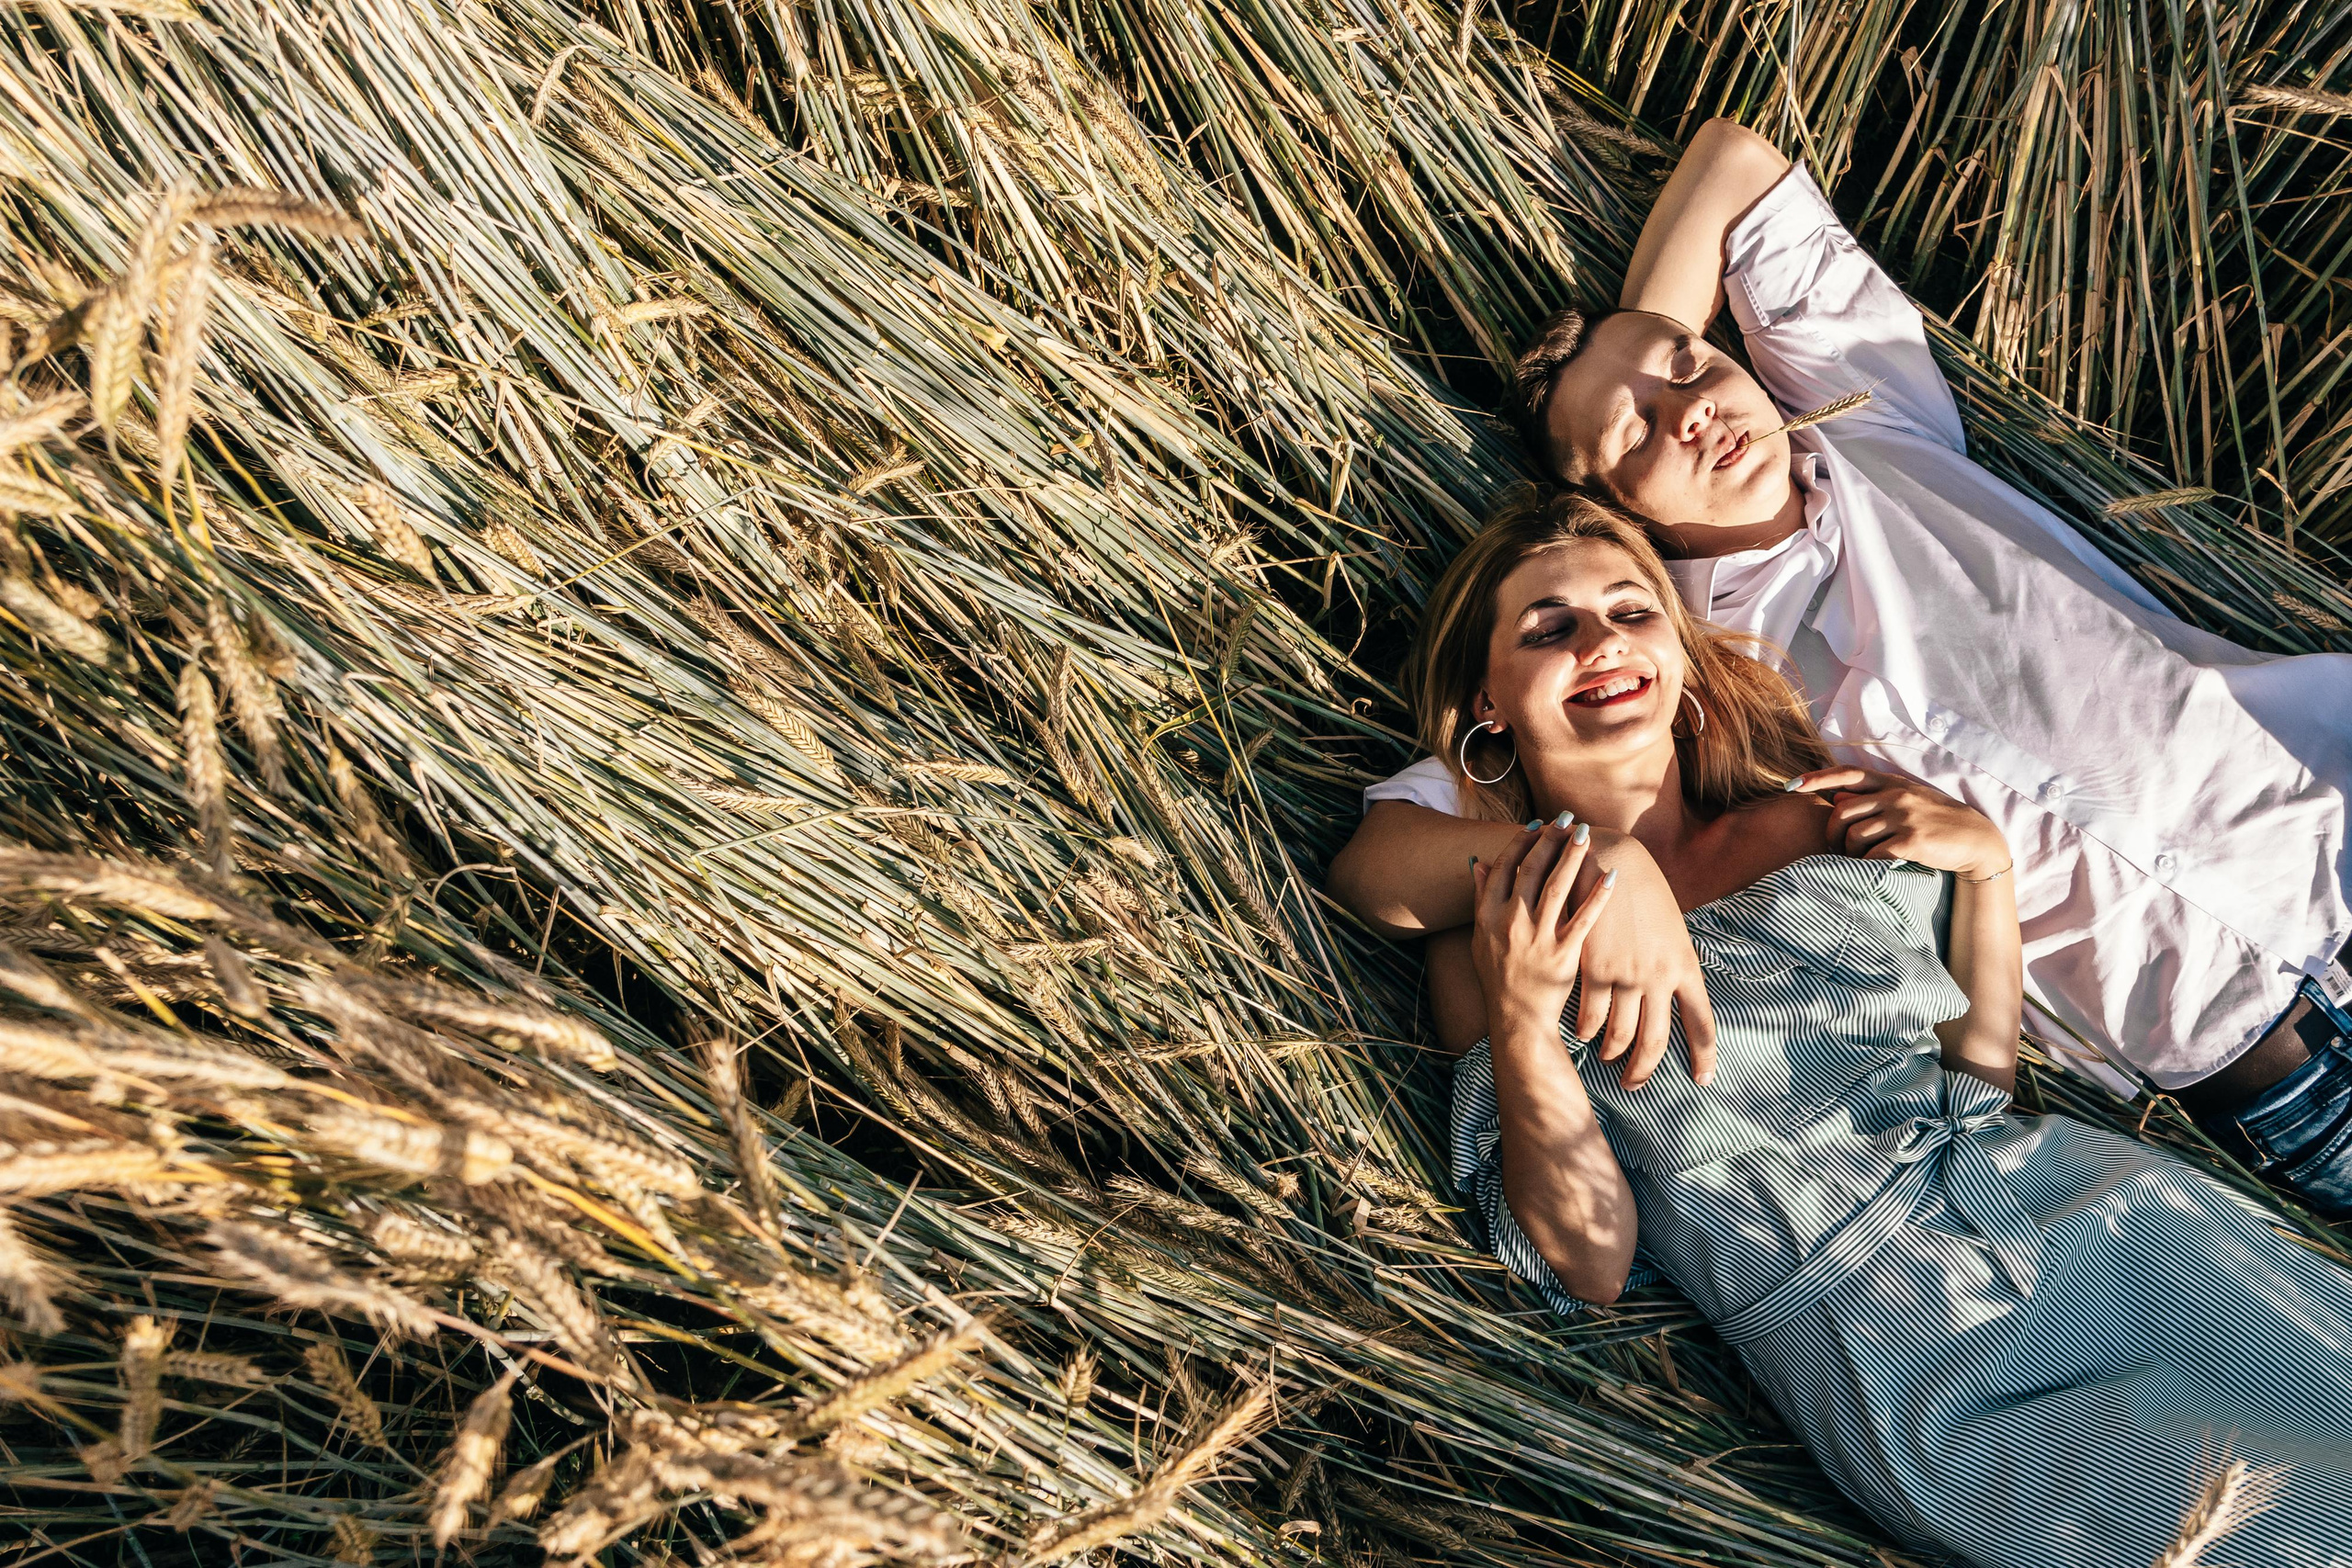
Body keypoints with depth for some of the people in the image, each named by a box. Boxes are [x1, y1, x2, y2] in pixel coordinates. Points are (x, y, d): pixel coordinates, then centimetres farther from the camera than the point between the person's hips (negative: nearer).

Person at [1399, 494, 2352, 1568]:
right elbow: (1589, 1267, -5)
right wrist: (1521, 1023, -19)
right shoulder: (1488, 946, 0)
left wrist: (1985, 858, 4)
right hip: (1909, 1372, -5)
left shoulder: (1817, 824, 12)